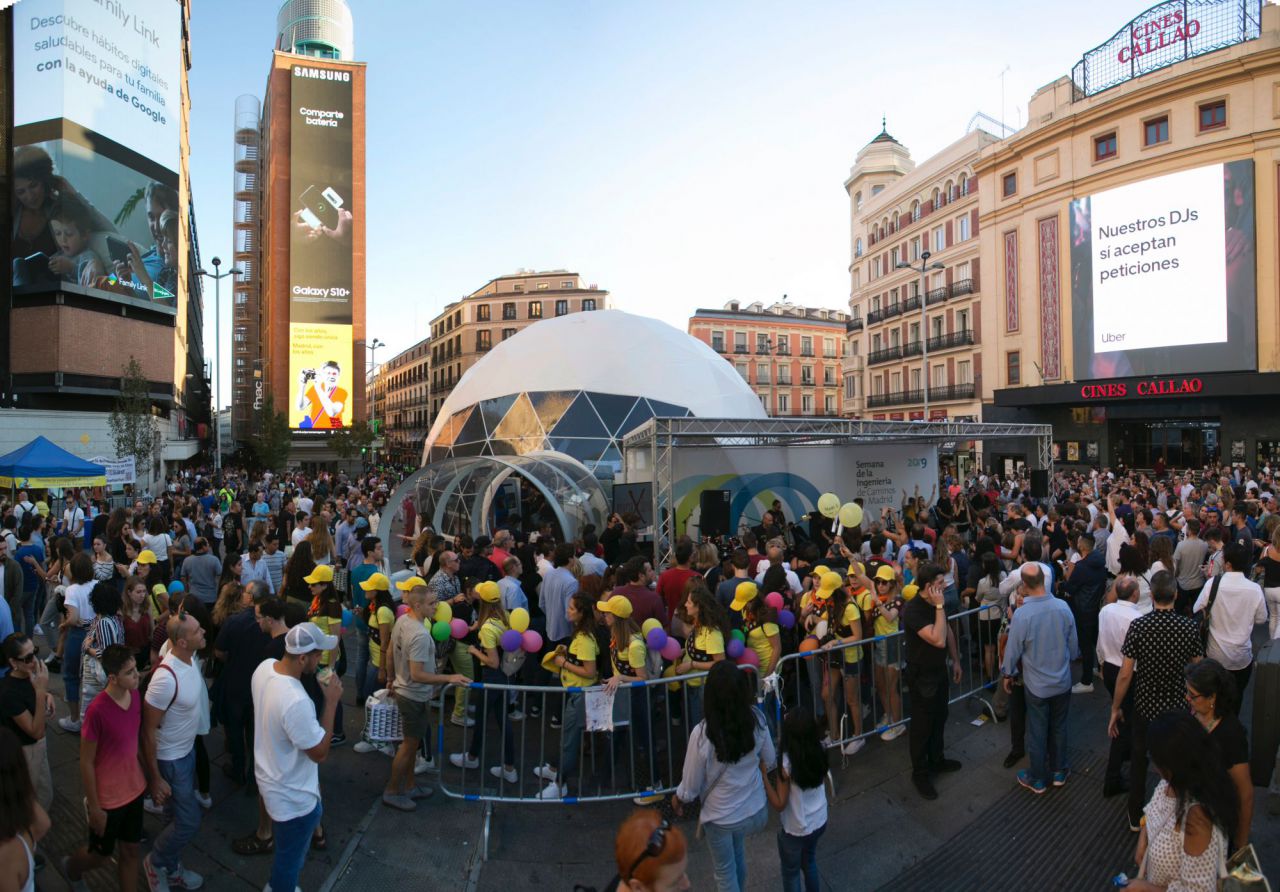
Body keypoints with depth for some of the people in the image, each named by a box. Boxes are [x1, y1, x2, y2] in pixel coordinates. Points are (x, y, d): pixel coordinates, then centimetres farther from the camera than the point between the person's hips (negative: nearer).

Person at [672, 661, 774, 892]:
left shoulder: (702, 734, -32)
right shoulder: (756, 719, -21)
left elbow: (691, 785, -17)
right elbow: (770, 762, -3)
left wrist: (678, 798, 5)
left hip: (721, 816, -4)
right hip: (755, 810, 4)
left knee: (725, 872, 23)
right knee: (737, 855, 33)